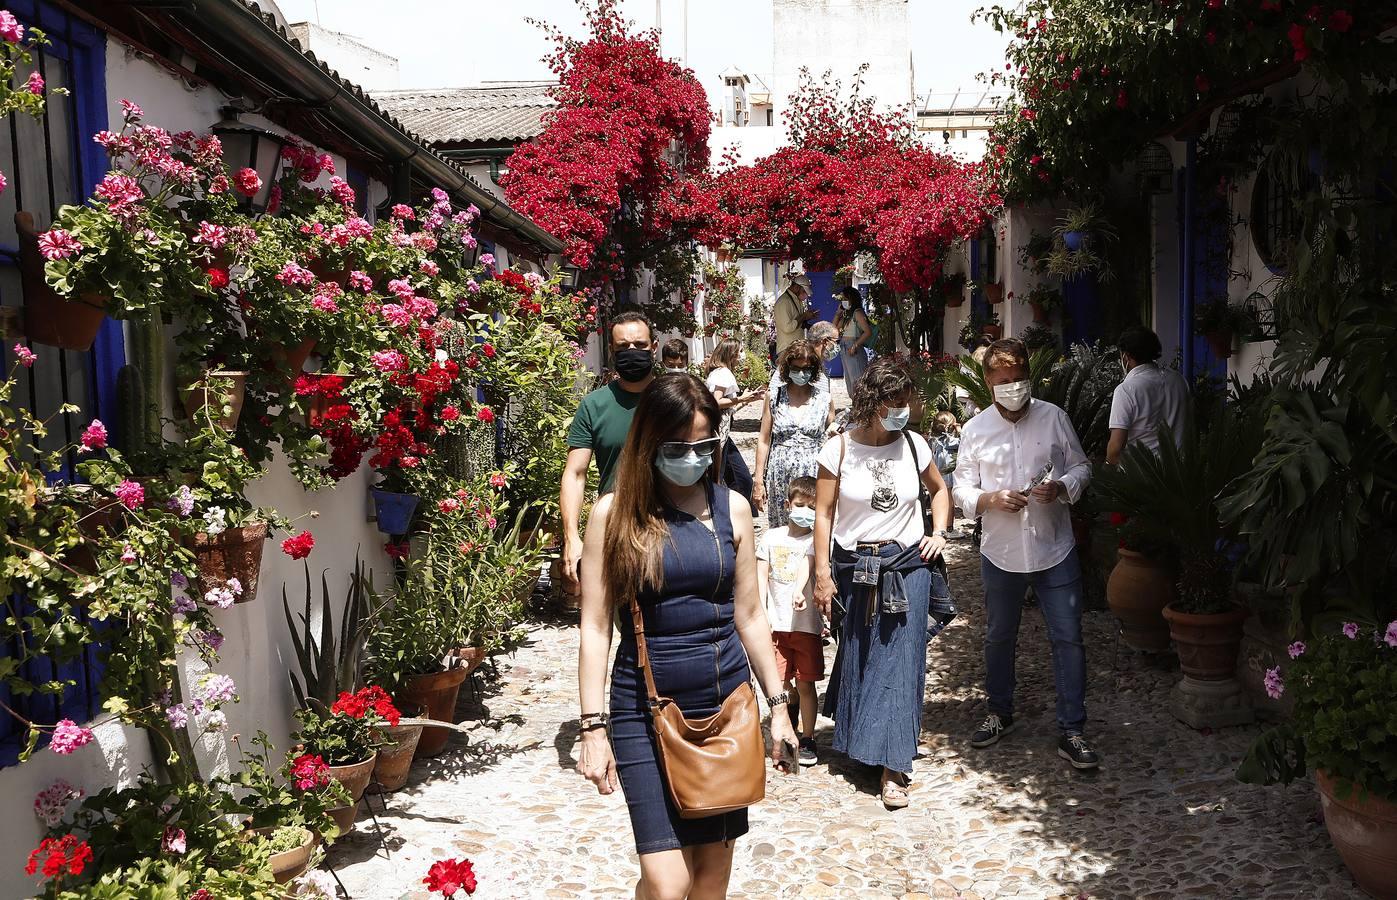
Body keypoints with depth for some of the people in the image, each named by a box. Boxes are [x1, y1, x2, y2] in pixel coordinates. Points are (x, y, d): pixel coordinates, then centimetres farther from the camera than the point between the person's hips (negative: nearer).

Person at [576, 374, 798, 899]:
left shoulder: (731, 508, 3)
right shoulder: (615, 513, -5)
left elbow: (749, 615, 9)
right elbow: (595, 626, -5)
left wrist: (777, 704, 9)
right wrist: (592, 728, -8)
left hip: (726, 702, 3)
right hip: (646, 711, -3)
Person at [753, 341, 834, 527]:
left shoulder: (825, 400, 4)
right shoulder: (774, 396, 4)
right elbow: (764, 441, 6)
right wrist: (758, 481, 3)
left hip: (813, 473, 0)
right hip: (780, 475, 0)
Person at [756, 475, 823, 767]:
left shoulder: (815, 540, -1)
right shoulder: (771, 536, 6)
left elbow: (807, 565, -21)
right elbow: (761, 576, 5)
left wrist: (799, 590, -40)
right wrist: (761, 611, -4)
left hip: (805, 622, -2)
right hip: (775, 622, 2)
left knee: (805, 684, 4)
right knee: (781, 683, 9)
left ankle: (807, 738, 17)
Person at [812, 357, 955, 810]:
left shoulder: (914, 445, 0)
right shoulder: (840, 449, -7)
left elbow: (939, 490, 18)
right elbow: (823, 513, -3)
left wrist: (938, 531, 2)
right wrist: (822, 573, -5)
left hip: (908, 566, 1)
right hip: (854, 568, -1)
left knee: (899, 662, -1)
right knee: (856, 657, 12)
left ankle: (892, 765, 3)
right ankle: (857, 736, 34)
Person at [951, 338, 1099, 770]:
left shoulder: (1054, 418, -2)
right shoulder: (975, 430, -1)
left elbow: (1081, 466, 5)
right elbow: (962, 489, 2)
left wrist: (1063, 487, -15)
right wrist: (990, 499, -18)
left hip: (1055, 550, -1)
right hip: (1001, 552, 1)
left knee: (1068, 639, 0)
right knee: (999, 637, 16)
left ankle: (1071, 731, 10)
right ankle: (1000, 712, 37)